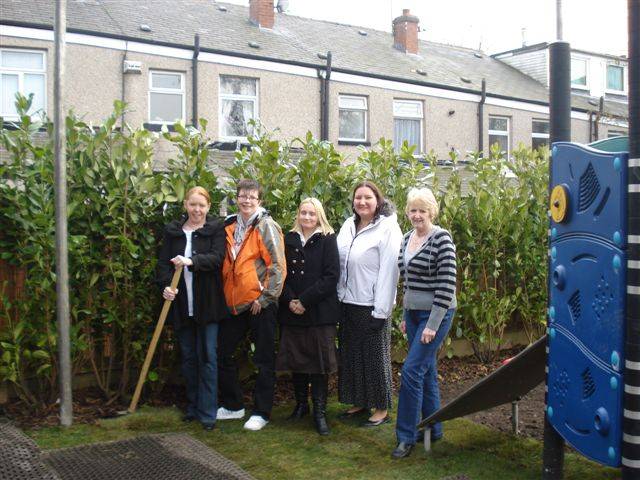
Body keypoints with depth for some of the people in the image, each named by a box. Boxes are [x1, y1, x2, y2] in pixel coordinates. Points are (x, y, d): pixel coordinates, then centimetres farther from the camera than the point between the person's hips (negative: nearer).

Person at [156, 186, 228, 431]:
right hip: (181, 304, 3)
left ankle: (208, 412, 6)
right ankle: (193, 405, 26)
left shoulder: (216, 229, 0)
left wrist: (191, 261, -30)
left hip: (207, 304, -3)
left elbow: (217, 257, -14)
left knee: (207, 357, -1)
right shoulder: (172, 231, 8)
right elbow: (164, 262, 3)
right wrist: (166, 285, -15)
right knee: (188, 357, 12)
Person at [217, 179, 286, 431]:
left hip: (260, 303, -7)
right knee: (223, 353, 13)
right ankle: (232, 405, 29)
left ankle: (261, 412, 15)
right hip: (234, 301, 7)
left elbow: (278, 265, -13)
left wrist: (265, 298, -15)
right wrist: (224, 294, 11)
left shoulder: (266, 226, -9)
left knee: (264, 360, 4)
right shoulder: (230, 225, 10)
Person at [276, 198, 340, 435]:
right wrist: (290, 300, -10)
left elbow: (331, 276, -9)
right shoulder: (289, 240, 9)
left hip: (320, 311, -3)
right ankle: (301, 404, 26)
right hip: (292, 311, 3)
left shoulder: (327, 240, -1)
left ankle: (319, 412, 8)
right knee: (296, 360, 9)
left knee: (319, 362, 0)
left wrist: (305, 301, -14)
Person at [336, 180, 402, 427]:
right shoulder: (348, 226, 9)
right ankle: (359, 402, 29)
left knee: (376, 356, 3)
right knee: (350, 354, 14)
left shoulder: (387, 228, -11)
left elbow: (388, 271, -15)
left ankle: (382, 408, 17)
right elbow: (339, 265, 11)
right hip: (347, 303, 7)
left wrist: (381, 311, -17)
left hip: (371, 306, -7)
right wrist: (339, 297, 6)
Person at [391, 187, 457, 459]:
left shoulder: (441, 238, -13)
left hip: (435, 314, -7)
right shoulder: (407, 238, 9)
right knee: (426, 371, 13)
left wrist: (433, 324, -19)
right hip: (413, 312, 7)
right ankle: (433, 429, 26)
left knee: (412, 370, -10)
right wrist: (405, 316, 17)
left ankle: (406, 436, 1)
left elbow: (446, 284, -17)